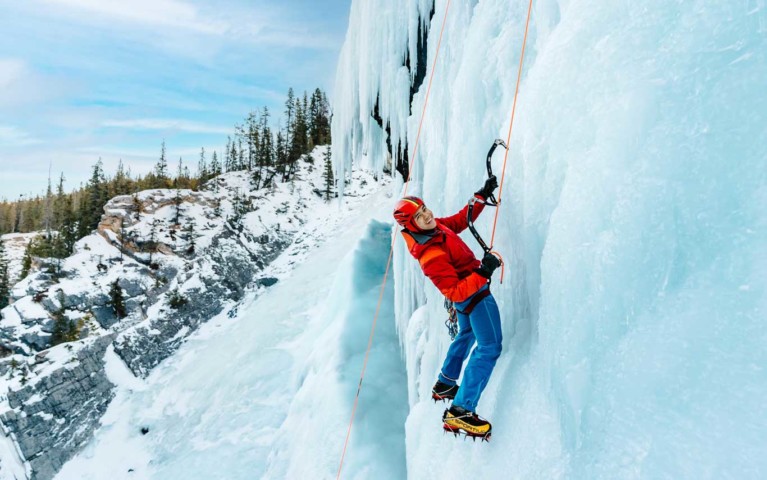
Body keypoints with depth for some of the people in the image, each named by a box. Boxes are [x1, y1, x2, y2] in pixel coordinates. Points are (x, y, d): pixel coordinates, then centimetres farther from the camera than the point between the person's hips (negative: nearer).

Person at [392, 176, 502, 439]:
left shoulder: (435, 227, -8)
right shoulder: (431, 257, -36)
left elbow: (461, 220, 9)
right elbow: (456, 292, -36)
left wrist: (482, 196, 5)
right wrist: (483, 272, -42)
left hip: (467, 294, 10)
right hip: (474, 296, -10)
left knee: (466, 335, 30)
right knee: (489, 348, -10)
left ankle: (444, 385, 46)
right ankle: (460, 412, -12)